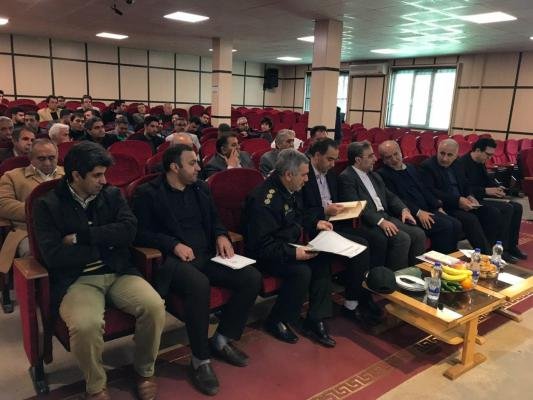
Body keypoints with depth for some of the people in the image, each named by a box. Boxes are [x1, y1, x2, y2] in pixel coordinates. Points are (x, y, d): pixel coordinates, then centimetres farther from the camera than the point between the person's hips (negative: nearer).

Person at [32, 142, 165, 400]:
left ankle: (144, 371, 6)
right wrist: (104, 246, -5)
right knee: (86, 325, -32)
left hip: (118, 273, 3)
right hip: (76, 279, -2)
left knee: (155, 306, -23)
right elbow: (53, 256, -11)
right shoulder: (47, 204, 1)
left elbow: (129, 231, -6)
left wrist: (80, 236, -10)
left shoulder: (112, 195, 10)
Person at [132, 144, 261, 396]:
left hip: (207, 256, 7)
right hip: (173, 259, -6)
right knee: (199, 284, -38)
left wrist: (221, 235, 0)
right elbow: (140, 233, -8)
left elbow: (214, 220, 23)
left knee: (252, 278, -13)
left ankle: (222, 340, 6)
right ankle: (200, 359, -16)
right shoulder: (148, 193, -2)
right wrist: (173, 244, -21)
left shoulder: (200, 188, 16)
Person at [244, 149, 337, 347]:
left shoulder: (291, 190, 3)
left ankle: (315, 321, -2)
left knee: (321, 261, -12)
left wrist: (315, 223, 7)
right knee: (301, 271, -28)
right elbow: (262, 245, -26)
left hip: (289, 245, 9)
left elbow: (299, 215, 24)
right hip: (264, 254, -8)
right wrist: (293, 253, -32)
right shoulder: (263, 199, -25)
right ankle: (277, 322, -5)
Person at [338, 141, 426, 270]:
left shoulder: (374, 176, 20)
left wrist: (404, 209, 1)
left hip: (385, 216, 8)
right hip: (367, 223, -8)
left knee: (418, 234, -8)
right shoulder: (346, 178, -8)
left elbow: (390, 196, 21)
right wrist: (380, 221, -24)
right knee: (402, 238, -25)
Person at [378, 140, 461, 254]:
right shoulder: (383, 175, -5)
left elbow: (425, 190, 20)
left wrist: (439, 208, 7)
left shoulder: (411, 168, 21)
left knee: (456, 224, -11)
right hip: (411, 215, -8)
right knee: (446, 226, -22)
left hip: (428, 211, 8)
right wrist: (418, 212, -19)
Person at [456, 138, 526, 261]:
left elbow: (487, 180, 21)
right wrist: (486, 191, -23)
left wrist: (497, 188, -1)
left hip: (481, 198, 11)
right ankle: (500, 249, -15)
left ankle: (511, 246, 10)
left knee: (517, 207, 4)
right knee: (507, 208, -23)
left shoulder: (480, 163, 15)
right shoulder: (463, 163, -16)